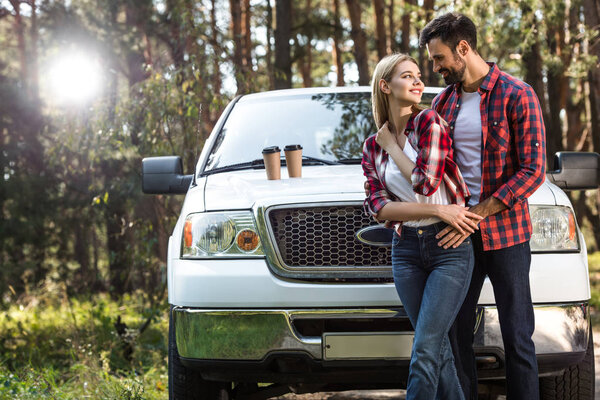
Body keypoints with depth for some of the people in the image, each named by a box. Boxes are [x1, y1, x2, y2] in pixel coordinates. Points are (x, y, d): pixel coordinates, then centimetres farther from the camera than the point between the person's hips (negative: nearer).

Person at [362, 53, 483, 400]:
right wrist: (438, 211, -12)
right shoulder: (373, 146, 9)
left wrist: (392, 145, -1)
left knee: (425, 350, -12)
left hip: (450, 246, -4)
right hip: (407, 250, 4)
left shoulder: (430, 122, -3)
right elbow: (378, 207, -1)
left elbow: (425, 182, -13)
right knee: (438, 349, 6)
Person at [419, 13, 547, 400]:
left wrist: (476, 214, -18)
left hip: (506, 234, -5)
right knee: (455, 333, 5)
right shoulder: (443, 102, 12)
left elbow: (533, 171, -13)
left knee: (517, 336, 0)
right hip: (458, 236, 5)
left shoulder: (517, 96, -7)